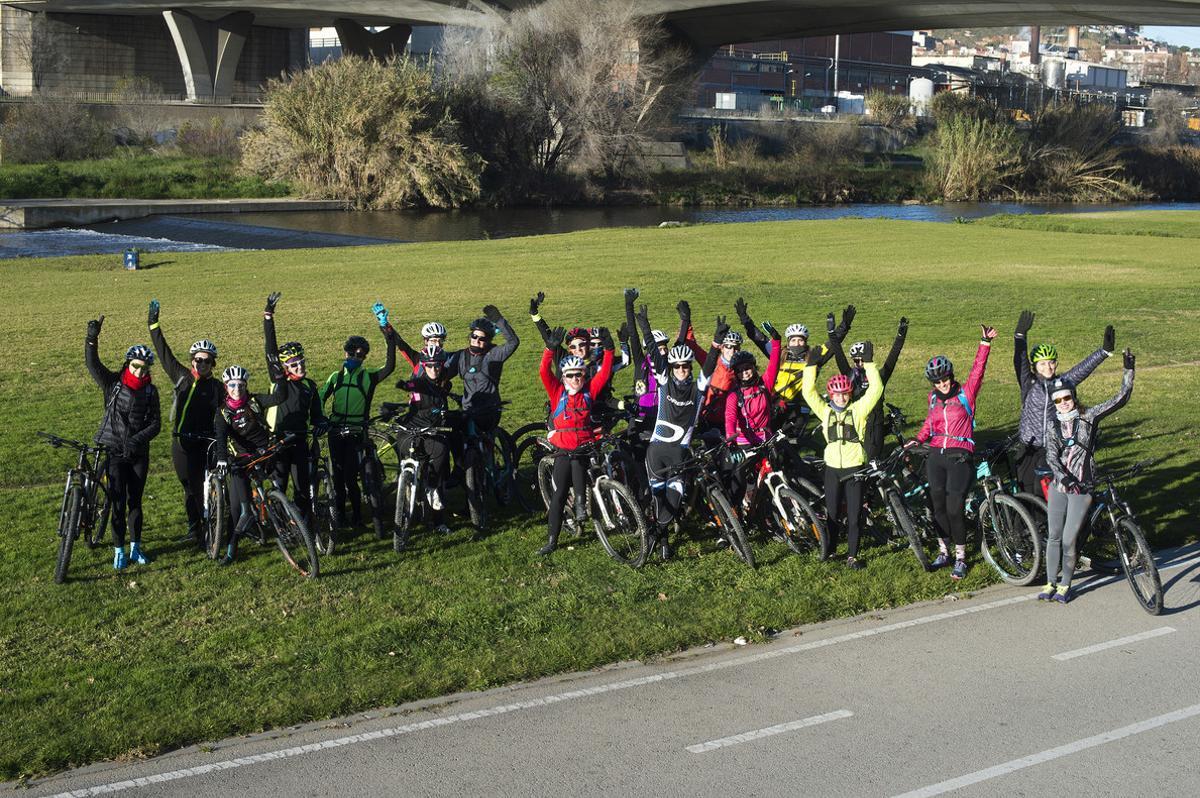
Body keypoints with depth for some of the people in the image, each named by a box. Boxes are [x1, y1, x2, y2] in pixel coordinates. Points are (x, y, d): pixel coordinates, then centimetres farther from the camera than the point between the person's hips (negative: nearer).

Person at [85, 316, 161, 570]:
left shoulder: (150, 391, -1)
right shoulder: (112, 383, -5)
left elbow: (156, 423, -4)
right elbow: (92, 364, -19)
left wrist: (139, 438, -21)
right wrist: (92, 338, -34)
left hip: (139, 453, 2)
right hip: (114, 451, -2)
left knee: (135, 501, 10)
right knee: (118, 503, 0)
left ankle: (135, 547, 24)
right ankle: (119, 551, 12)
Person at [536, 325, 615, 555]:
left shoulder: (589, 390, 5)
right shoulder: (557, 392, 3)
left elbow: (604, 372, 0)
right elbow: (545, 372, -10)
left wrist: (608, 348, -10)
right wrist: (551, 349, -20)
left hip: (584, 446, 0)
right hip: (562, 449, 0)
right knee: (559, 492, -2)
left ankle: (580, 503, -13)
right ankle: (552, 540, 6)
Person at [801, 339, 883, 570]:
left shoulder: (858, 410, 0)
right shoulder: (825, 411, 5)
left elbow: (875, 389, -9)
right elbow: (808, 391, -2)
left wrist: (869, 363, -14)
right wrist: (812, 365, -9)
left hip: (854, 467, -1)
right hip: (832, 467, 1)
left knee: (854, 514, 2)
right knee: (832, 513, 8)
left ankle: (852, 556, 10)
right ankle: (828, 547, 25)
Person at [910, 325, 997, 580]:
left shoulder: (965, 394, -1)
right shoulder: (934, 398, 11)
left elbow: (978, 370, -14)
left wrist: (985, 343, -25)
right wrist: (918, 439, 3)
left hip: (959, 456, -4)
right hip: (935, 456, 4)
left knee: (954, 508, -9)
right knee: (938, 505, 6)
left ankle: (961, 557, 3)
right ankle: (943, 550, 23)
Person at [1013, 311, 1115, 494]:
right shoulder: (1029, 385, -3)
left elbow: (1083, 368, -7)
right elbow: (1020, 362, -16)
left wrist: (1105, 350, -20)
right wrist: (1020, 335, -30)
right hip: (1028, 449, -1)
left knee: (1043, 491, -8)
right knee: (1027, 491, 3)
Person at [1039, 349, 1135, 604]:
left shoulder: (1089, 416, -1)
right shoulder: (1054, 426, 5)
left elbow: (1120, 399, -4)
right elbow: (1051, 456, -8)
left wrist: (1129, 370, -12)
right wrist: (1063, 477, -25)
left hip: (1082, 489, -3)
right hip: (1059, 486, 3)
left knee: (1069, 540, -3)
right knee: (1054, 537, 8)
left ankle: (1065, 585, 14)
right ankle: (1051, 583, 20)